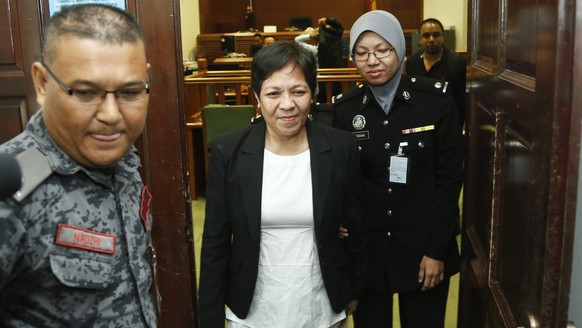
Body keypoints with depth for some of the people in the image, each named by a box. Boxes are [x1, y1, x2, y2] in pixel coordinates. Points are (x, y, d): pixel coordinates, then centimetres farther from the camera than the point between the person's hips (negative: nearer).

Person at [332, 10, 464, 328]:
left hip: (423, 245, -1)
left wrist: (437, 249, -8)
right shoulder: (343, 108, -3)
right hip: (365, 248, 2)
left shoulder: (436, 99, -8)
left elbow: (449, 178, -6)